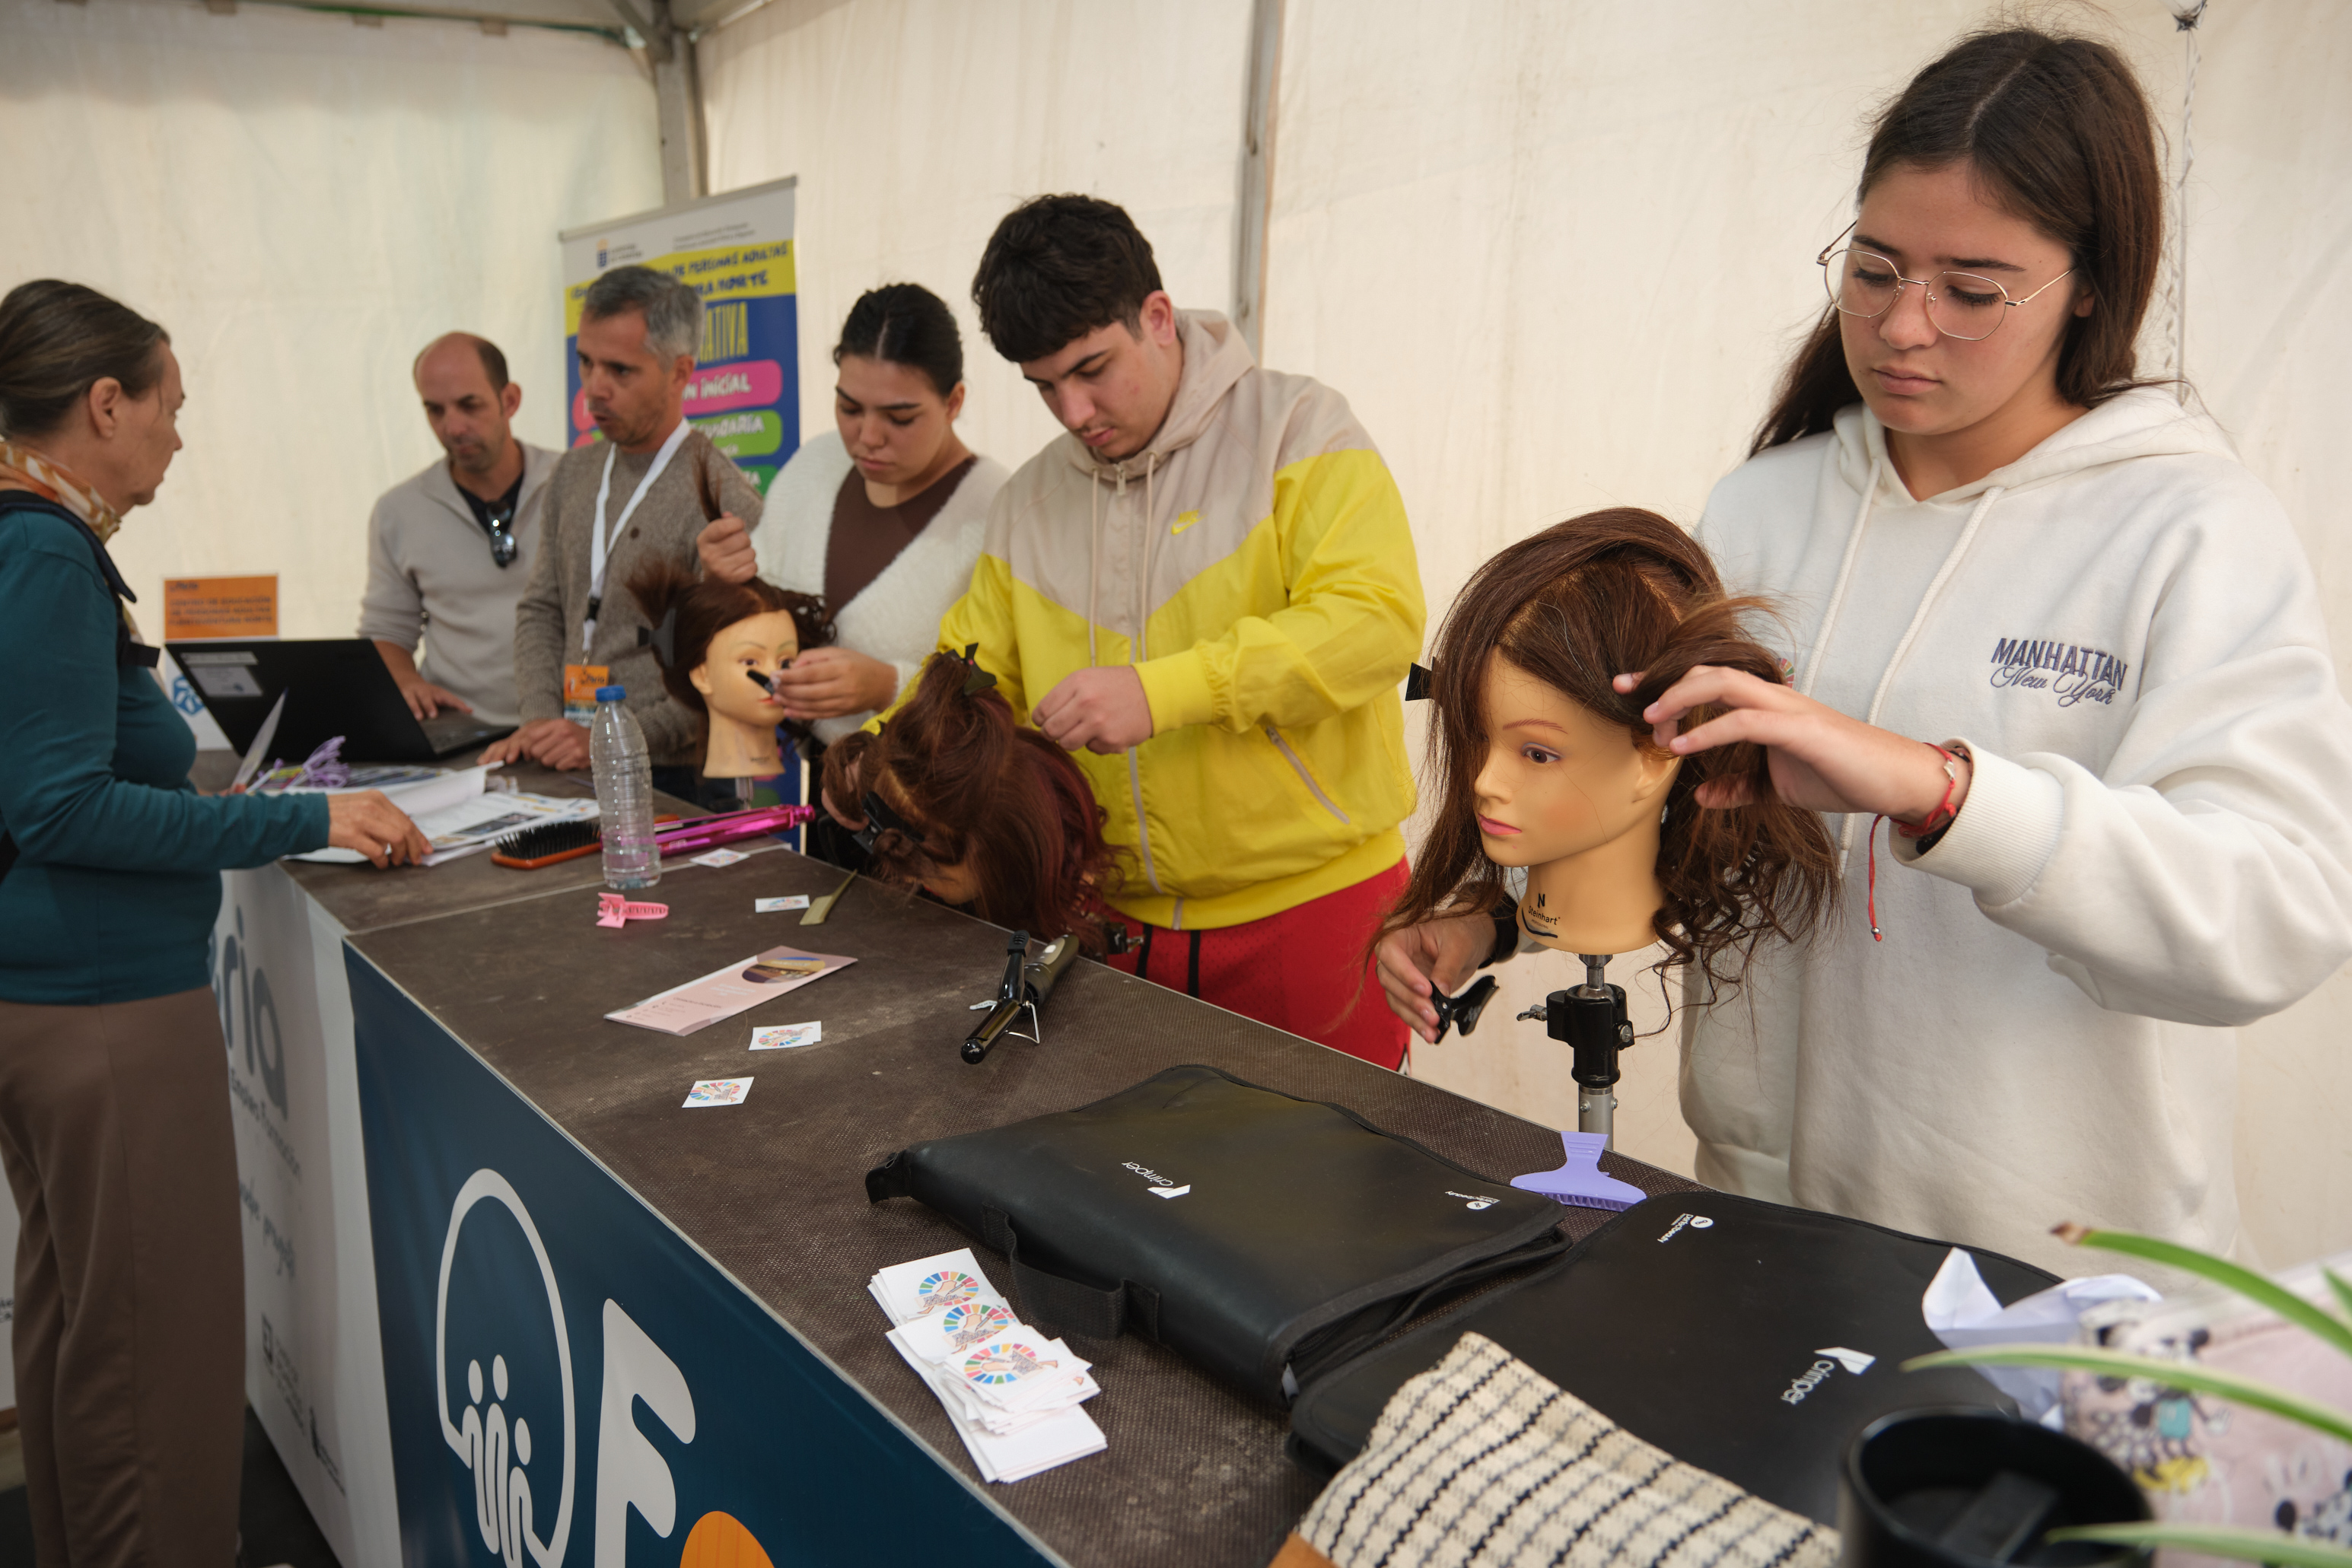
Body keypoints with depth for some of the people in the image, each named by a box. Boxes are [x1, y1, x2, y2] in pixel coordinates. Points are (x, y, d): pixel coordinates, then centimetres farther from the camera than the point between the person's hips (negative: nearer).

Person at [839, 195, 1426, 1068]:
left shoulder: (1294, 431, -7)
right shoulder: (1027, 503, 10)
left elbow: (1377, 619, -20)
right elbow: (970, 674, 15)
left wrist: (1163, 691, -27)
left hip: (1312, 907, -4)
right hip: (1119, 924, 5)